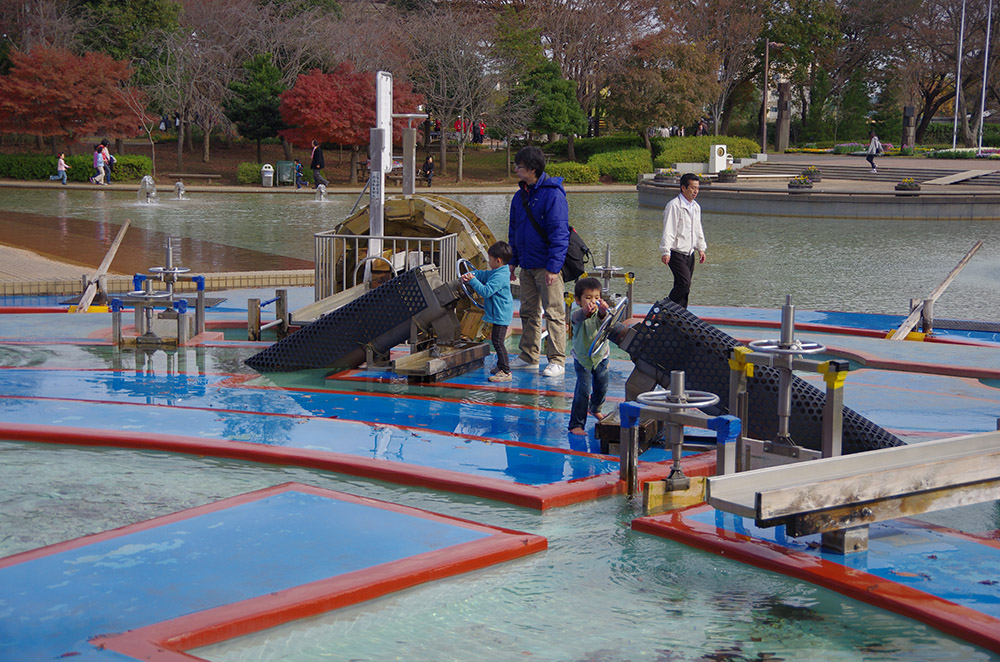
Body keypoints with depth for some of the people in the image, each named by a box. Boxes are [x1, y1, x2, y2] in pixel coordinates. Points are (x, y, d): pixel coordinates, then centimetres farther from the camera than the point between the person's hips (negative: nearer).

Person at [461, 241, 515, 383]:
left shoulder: (499, 276, -22)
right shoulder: (494, 273, 11)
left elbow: (486, 291, -27)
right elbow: (483, 274, 22)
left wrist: (473, 280, -22)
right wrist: (469, 275, 5)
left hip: (501, 315, -11)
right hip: (500, 314, 11)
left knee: (498, 342, -11)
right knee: (496, 340, 21)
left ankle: (506, 372, -12)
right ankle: (501, 366, 33)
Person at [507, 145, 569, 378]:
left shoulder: (552, 195, -12)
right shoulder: (520, 196, 11)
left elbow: (559, 233, -15)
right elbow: (514, 230, 21)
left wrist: (553, 267, -19)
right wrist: (513, 260, 15)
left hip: (547, 265, -8)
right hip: (527, 265, 8)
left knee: (553, 313, -3)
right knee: (528, 312, 13)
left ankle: (557, 360, 0)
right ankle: (528, 355, 22)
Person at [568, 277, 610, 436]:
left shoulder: (600, 313, -12)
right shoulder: (577, 315, -19)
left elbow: (603, 319, -36)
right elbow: (578, 317, -44)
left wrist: (603, 311, -60)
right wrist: (586, 310, -67)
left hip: (601, 357, 4)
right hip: (582, 359, -4)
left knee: (602, 387, 20)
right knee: (583, 390, -13)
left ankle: (595, 409, 51)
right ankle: (576, 424, -7)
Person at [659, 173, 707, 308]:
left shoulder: (696, 207, 14)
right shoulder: (674, 206, -13)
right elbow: (668, 230, -16)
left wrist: (701, 248, 19)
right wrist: (665, 252, -20)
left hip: (690, 253, 8)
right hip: (676, 253, -8)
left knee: (683, 286, 7)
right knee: (684, 283, -18)